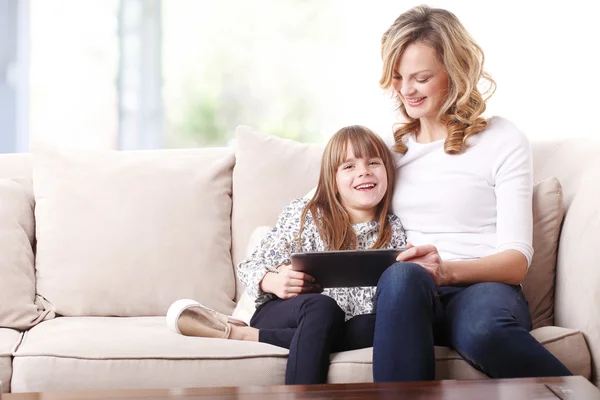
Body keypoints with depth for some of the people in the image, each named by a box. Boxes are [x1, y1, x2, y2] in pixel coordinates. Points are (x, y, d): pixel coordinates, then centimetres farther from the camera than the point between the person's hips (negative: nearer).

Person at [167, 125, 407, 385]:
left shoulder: (393, 231, 10)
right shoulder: (304, 214, 5)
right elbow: (251, 268, 4)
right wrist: (273, 282, -19)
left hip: (348, 329, 3)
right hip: (283, 314, -3)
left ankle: (240, 334, -28)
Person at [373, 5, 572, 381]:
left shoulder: (504, 141, 7)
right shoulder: (390, 148, 21)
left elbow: (517, 259, -2)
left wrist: (446, 270, -20)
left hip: (484, 287, -2)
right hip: (406, 295, 2)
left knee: (484, 329, -41)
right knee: (403, 275, -37)